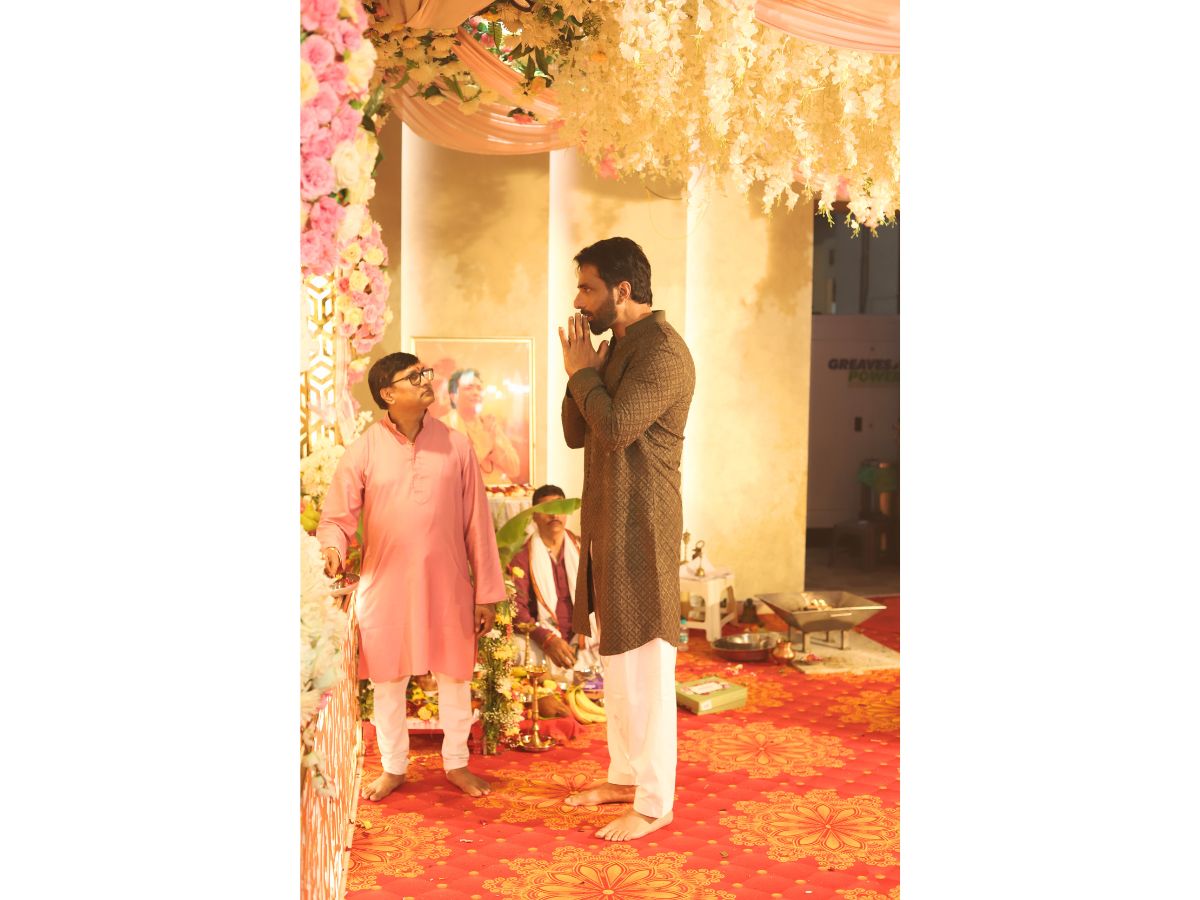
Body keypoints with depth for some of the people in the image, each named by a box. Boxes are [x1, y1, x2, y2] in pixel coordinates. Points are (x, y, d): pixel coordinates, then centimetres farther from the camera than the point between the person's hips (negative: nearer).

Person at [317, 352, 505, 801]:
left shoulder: (455, 446, -4)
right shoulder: (363, 451, -6)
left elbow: (477, 523, -1)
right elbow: (337, 515, -2)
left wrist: (487, 592, -1)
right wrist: (332, 548, -26)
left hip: (447, 586, 1)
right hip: (385, 587, 0)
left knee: (454, 676, 12)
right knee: (388, 681, 12)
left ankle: (456, 763, 32)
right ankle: (393, 768, 32)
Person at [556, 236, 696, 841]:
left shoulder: (664, 352, -15)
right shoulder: (617, 347, 15)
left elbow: (615, 429, -26)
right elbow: (576, 433, 13)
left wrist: (583, 372, -11)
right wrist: (578, 372, -1)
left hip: (641, 529, -10)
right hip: (607, 524, 10)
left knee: (645, 665, -2)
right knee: (615, 659, 17)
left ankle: (654, 802, 8)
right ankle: (624, 775, 31)